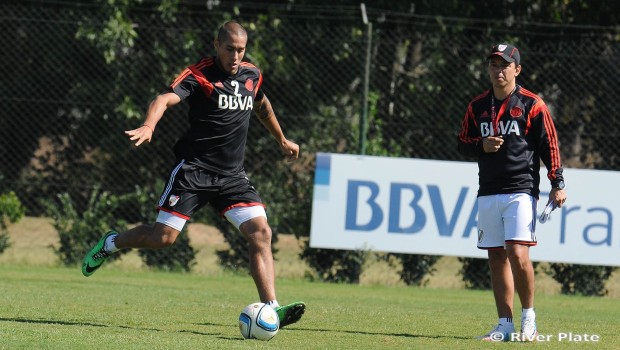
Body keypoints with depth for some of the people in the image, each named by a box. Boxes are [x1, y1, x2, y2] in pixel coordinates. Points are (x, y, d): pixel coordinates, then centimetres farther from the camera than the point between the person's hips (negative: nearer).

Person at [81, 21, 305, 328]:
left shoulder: (251, 75, 9)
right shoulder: (200, 75, -11)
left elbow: (261, 105, 33)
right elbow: (165, 99, -28)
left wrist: (281, 140, 43)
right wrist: (148, 126, -48)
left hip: (232, 175, 5)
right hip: (194, 168, -5)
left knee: (261, 233, -12)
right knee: (163, 237, -8)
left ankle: (271, 309, -15)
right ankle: (110, 243, 21)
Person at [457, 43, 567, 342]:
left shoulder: (532, 105, -2)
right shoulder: (477, 107, 11)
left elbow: (549, 145, -2)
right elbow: (462, 143, 16)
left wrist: (557, 185, -8)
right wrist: (482, 146, -6)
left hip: (521, 190, -5)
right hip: (488, 192, 5)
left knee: (517, 254, -16)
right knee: (496, 257, 4)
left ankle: (528, 317, -1)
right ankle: (505, 326, 8)